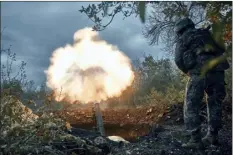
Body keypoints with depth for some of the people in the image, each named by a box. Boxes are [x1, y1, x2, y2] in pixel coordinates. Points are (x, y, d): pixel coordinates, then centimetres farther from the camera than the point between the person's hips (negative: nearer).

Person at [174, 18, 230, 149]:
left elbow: (178, 59, 3)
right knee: (215, 104, 19)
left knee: (191, 106, 2)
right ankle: (212, 136, 22)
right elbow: (222, 50, 25)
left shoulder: (183, 38, 12)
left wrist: (187, 71, 18)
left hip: (200, 72, -5)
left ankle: (196, 140, -2)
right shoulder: (207, 34, 26)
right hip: (218, 71, 5)